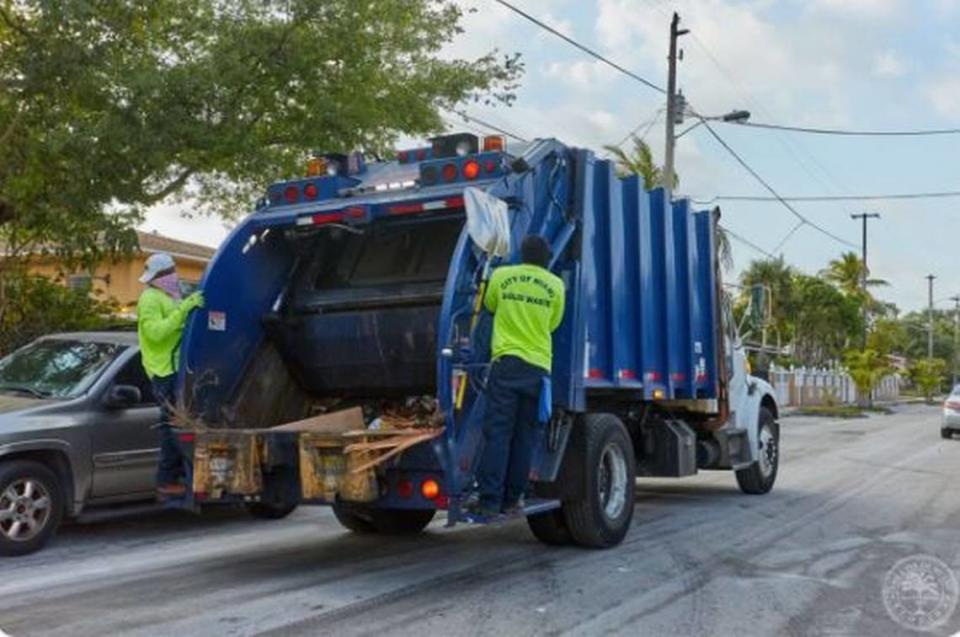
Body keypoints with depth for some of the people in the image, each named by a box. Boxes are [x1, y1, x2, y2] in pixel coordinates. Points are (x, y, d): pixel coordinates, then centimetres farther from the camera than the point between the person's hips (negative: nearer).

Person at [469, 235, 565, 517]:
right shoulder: (555, 285, 6)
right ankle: (512, 499, 9)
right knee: (524, 438, 6)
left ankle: (489, 499, -8)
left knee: (497, 433, -3)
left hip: (507, 363, -1)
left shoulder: (501, 276, 5)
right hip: (539, 367, 1)